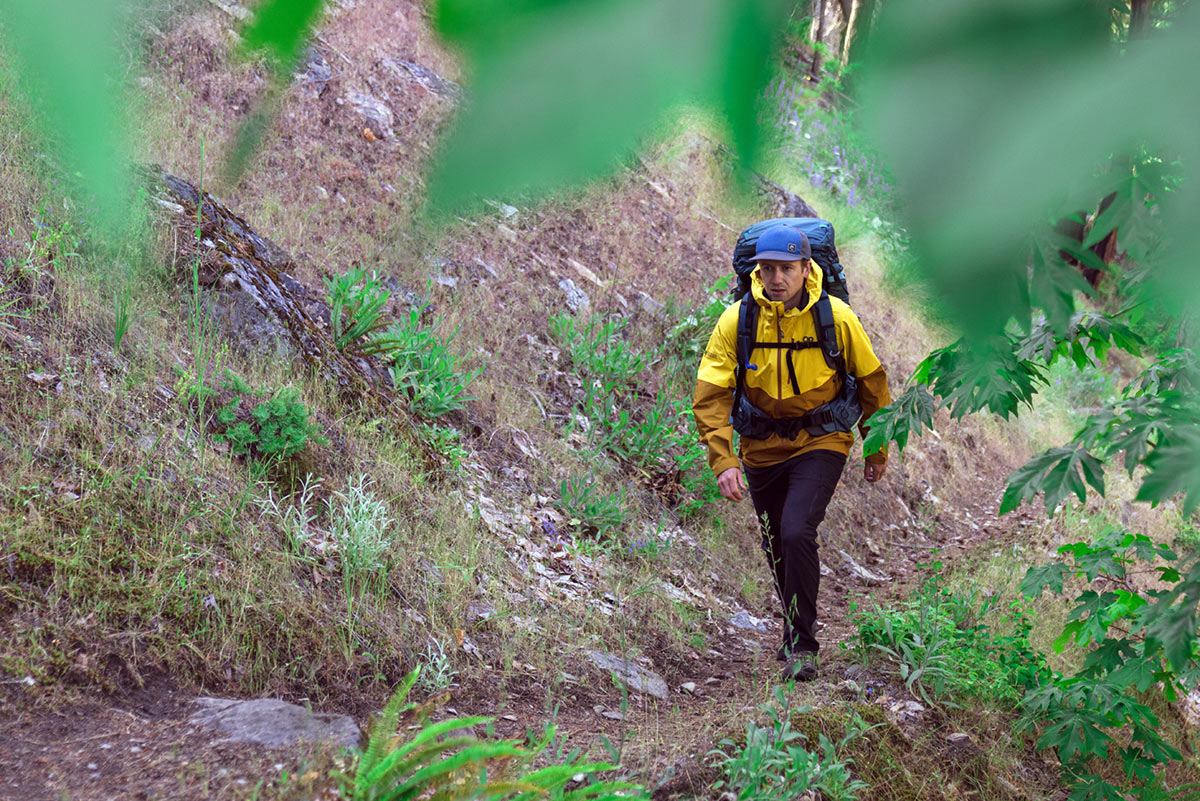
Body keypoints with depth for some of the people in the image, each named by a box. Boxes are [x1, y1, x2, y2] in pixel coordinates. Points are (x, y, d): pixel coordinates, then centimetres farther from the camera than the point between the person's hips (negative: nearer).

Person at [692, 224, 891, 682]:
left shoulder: (836, 317, -14)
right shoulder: (737, 320, -13)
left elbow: (871, 382, 0)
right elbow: (710, 395, -12)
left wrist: (877, 451, 7)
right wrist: (723, 460, -22)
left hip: (820, 442, -2)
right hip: (762, 449, 3)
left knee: (797, 533, -21)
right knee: (776, 549, 13)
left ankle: (802, 644, -7)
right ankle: (794, 629, 39)